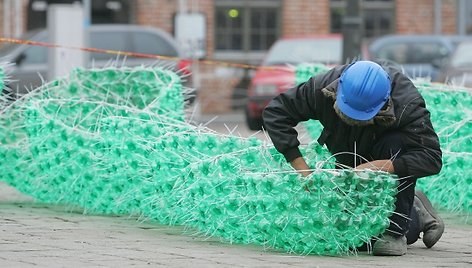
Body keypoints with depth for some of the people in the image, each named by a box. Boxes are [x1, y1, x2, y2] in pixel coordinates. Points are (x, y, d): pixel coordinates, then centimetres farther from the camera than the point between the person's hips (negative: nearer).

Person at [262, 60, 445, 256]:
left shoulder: (407, 104, -37)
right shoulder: (324, 87, -30)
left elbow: (432, 158, -38)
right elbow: (275, 112, -21)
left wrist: (382, 166, -51)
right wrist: (301, 167, -29)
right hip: (349, 166, 4)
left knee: (397, 144, -38)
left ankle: (395, 232, -23)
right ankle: (417, 214, 24)